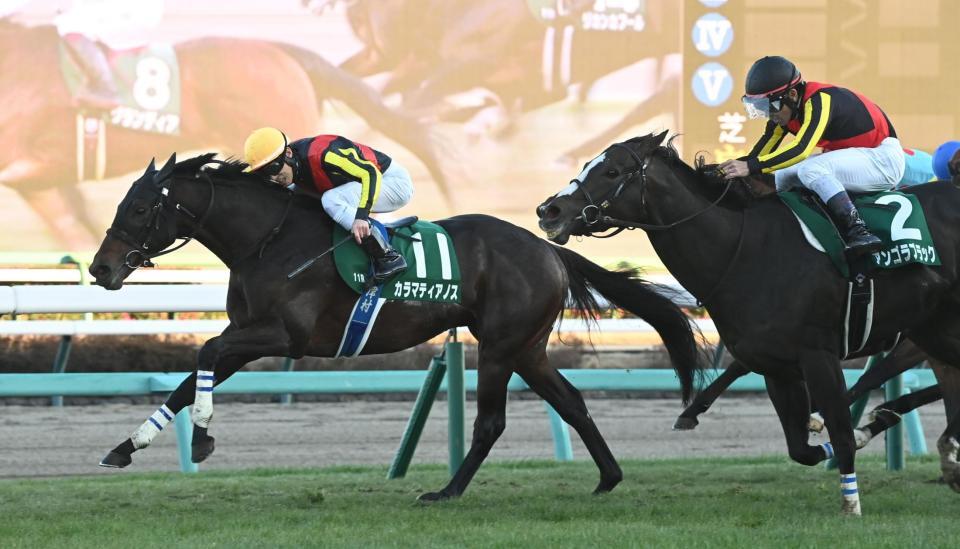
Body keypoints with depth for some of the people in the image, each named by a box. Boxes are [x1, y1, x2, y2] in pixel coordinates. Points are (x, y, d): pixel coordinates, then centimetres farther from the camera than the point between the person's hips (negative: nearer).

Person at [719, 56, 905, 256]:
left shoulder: (819, 101, -25)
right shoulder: (786, 109, 1)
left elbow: (800, 150, -37)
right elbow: (762, 150, -1)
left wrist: (751, 167, -42)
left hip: (884, 158, -9)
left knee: (811, 170, -30)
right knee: (782, 177, 1)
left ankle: (857, 231, -36)